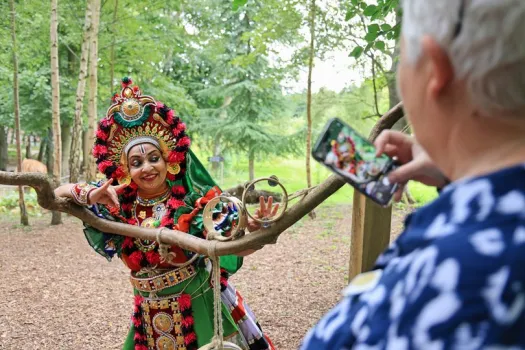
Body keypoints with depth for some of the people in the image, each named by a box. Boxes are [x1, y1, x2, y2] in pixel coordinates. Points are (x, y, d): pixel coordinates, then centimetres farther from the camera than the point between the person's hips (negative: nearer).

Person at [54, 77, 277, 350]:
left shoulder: (193, 202, -16)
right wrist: (91, 194, -24)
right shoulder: (119, 206, -7)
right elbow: (57, 192, -3)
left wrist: (255, 229, -39)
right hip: (149, 319, 4)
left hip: (200, 309, -3)